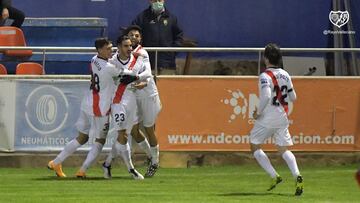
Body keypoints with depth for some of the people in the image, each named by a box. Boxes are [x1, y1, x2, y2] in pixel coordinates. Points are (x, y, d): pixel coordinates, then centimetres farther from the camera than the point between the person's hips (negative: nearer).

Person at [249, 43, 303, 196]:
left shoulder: (265, 76, -13)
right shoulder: (285, 75, 7)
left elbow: (266, 96, -27)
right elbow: (293, 97, 12)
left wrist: (258, 112, -14)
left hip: (266, 120, -6)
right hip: (282, 119, 6)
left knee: (255, 147, 11)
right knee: (284, 150, 8)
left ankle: (274, 176, -1)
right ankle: (297, 176, -17)